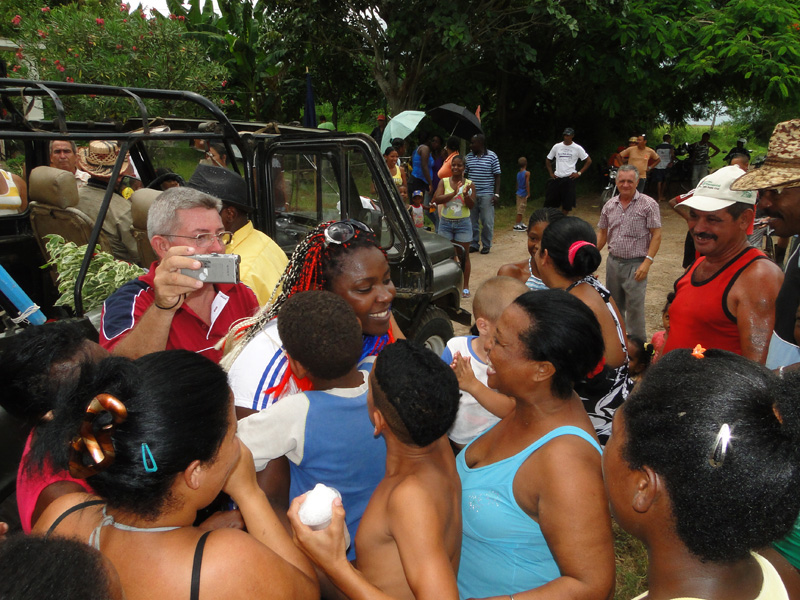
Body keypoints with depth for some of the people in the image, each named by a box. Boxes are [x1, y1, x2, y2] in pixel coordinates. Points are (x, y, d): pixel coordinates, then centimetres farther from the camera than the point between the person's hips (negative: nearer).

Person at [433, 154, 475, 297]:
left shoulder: (469, 184, -1)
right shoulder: (444, 182, 1)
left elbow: (471, 206, -6)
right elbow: (437, 200, -13)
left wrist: (466, 194, -24)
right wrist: (454, 193, -22)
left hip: (463, 223, -1)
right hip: (446, 222, 1)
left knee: (464, 256, 3)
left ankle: (465, 287, 11)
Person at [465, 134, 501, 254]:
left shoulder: (492, 156, -1)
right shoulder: (469, 156, 9)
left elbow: (497, 176, 0)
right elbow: (464, 174, 14)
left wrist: (496, 194, -7)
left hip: (486, 195, -3)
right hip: (471, 194, 4)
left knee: (487, 222, -1)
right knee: (472, 221, 7)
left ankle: (486, 245, 11)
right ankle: (474, 244, 18)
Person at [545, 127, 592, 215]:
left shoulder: (577, 148, 1)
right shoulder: (557, 146, 7)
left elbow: (589, 160, 6)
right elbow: (548, 160, 18)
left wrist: (579, 173, -2)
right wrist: (551, 173, 8)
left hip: (569, 178, -2)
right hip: (557, 178, 2)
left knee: (567, 204, 0)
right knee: (551, 201, 0)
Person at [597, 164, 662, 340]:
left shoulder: (648, 204, -7)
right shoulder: (610, 205, 8)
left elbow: (656, 235, -9)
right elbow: (602, 233, 15)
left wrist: (647, 262, -17)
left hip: (636, 264, -5)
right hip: (613, 262, 5)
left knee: (634, 307, -5)